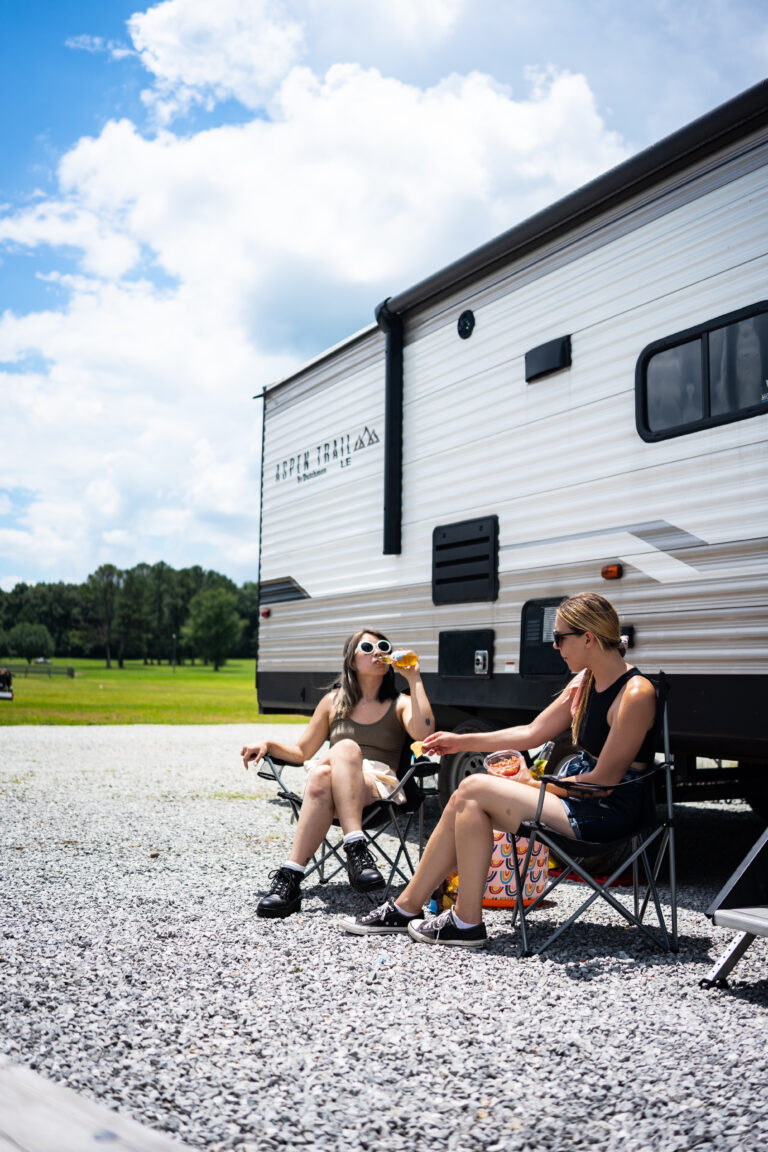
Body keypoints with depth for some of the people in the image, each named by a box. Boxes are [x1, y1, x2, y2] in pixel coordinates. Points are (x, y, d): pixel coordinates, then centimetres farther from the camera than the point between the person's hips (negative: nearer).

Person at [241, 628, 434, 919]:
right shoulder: (334, 702, 22)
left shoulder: (400, 703, 15)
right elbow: (301, 752, 23)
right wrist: (269, 745, 3)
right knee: (320, 776, -36)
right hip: (330, 789, 2)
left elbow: (423, 734, -9)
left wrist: (414, 679, -5)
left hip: (378, 788, -2)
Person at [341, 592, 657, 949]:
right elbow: (533, 732, 18)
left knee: (475, 789, -15)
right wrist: (461, 741, 19)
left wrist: (533, 784, -9)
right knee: (464, 801, -4)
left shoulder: (635, 693, -19)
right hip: (581, 801, 8)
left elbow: (604, 781, -19)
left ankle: (467, 922, -5)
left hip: (607, 813, -8)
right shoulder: (584, 682, 9)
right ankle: (406, 907, 7)